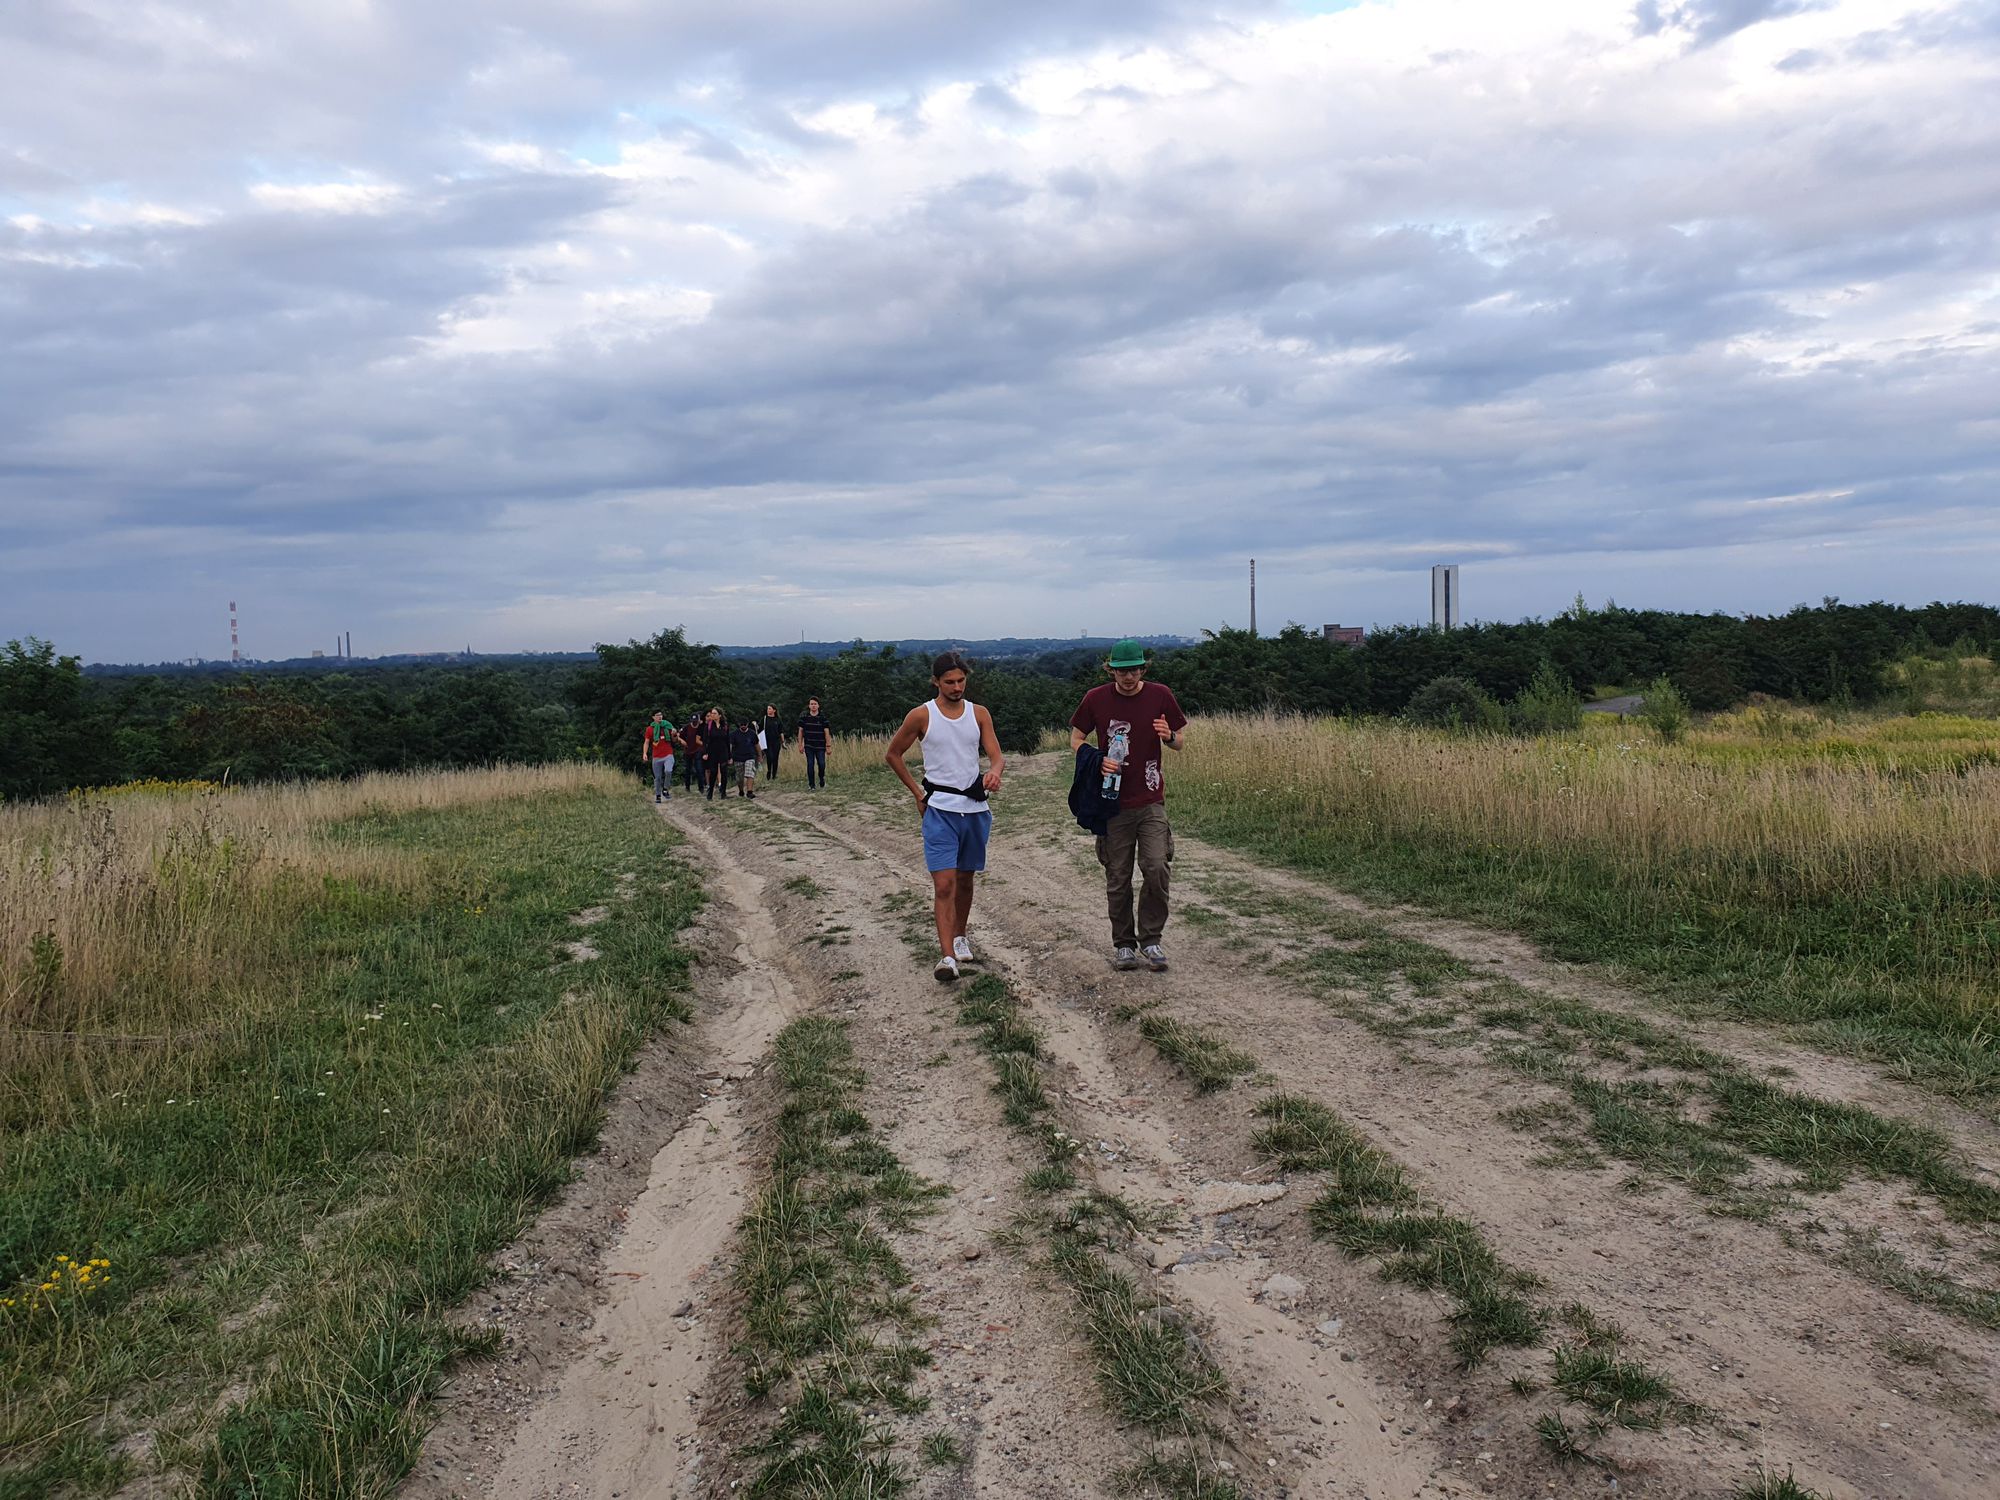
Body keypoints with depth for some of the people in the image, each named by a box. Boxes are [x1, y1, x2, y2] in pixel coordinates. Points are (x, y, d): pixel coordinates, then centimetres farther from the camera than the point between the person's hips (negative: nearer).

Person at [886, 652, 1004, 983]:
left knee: (965, 879, 15)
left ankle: (959, 937, 34)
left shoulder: (979, 714, 5)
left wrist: (995, 772, -26)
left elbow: (997, 756, -1)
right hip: (939, 809, -3)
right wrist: (918, 792, 2)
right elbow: (893, 754, 7)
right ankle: (947, 957, -16)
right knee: (944, 883, -12)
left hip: (975, 808, 4)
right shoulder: (921, 716, -3)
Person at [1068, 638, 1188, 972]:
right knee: (1117, 878, 4)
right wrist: (1097, 762, -12)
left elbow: (1180, 742, 10)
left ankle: (1151, 939, 6)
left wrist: (1169, 736, -15)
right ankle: (1123, 944, 19)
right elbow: (1076, 739, 8)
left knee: (1157, 868, -12)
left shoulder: (1160, 695, 1)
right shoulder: (1096, 698, -1)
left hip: (1151, 801, 0)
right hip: (1114, 802, 0)